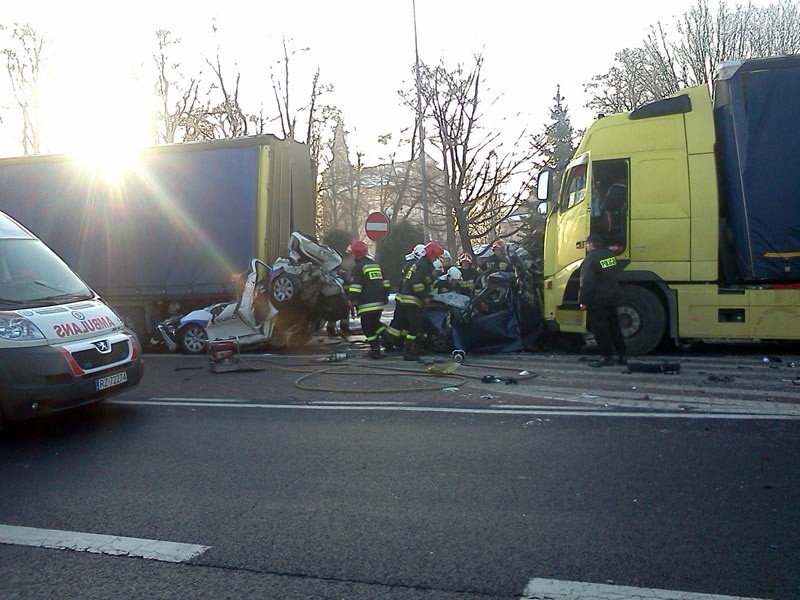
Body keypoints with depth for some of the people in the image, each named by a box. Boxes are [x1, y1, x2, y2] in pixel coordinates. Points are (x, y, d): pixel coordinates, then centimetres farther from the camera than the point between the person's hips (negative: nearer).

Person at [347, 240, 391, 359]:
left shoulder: (358, 267, -9)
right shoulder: (376, 265, 16)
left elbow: (355, 287, -16)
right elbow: (385, 283, 19)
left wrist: (352, 301, -8)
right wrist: (384, 298, 25)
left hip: (367, 305, -8)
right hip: (379, 303, 8)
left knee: (368, 328, 1)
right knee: (375, 323, 23)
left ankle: (376, 350, 1)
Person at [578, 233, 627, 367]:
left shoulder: (590, 259, -15)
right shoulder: (610, 255, 10)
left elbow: (587, 283, -18)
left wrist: (583, 301, -14)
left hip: (598, 300, -8)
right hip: (613, 295, 8)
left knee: (600, 329, -1)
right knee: (614, 326, 15)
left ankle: (606, 357, 2)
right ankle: (622, 355, 19)